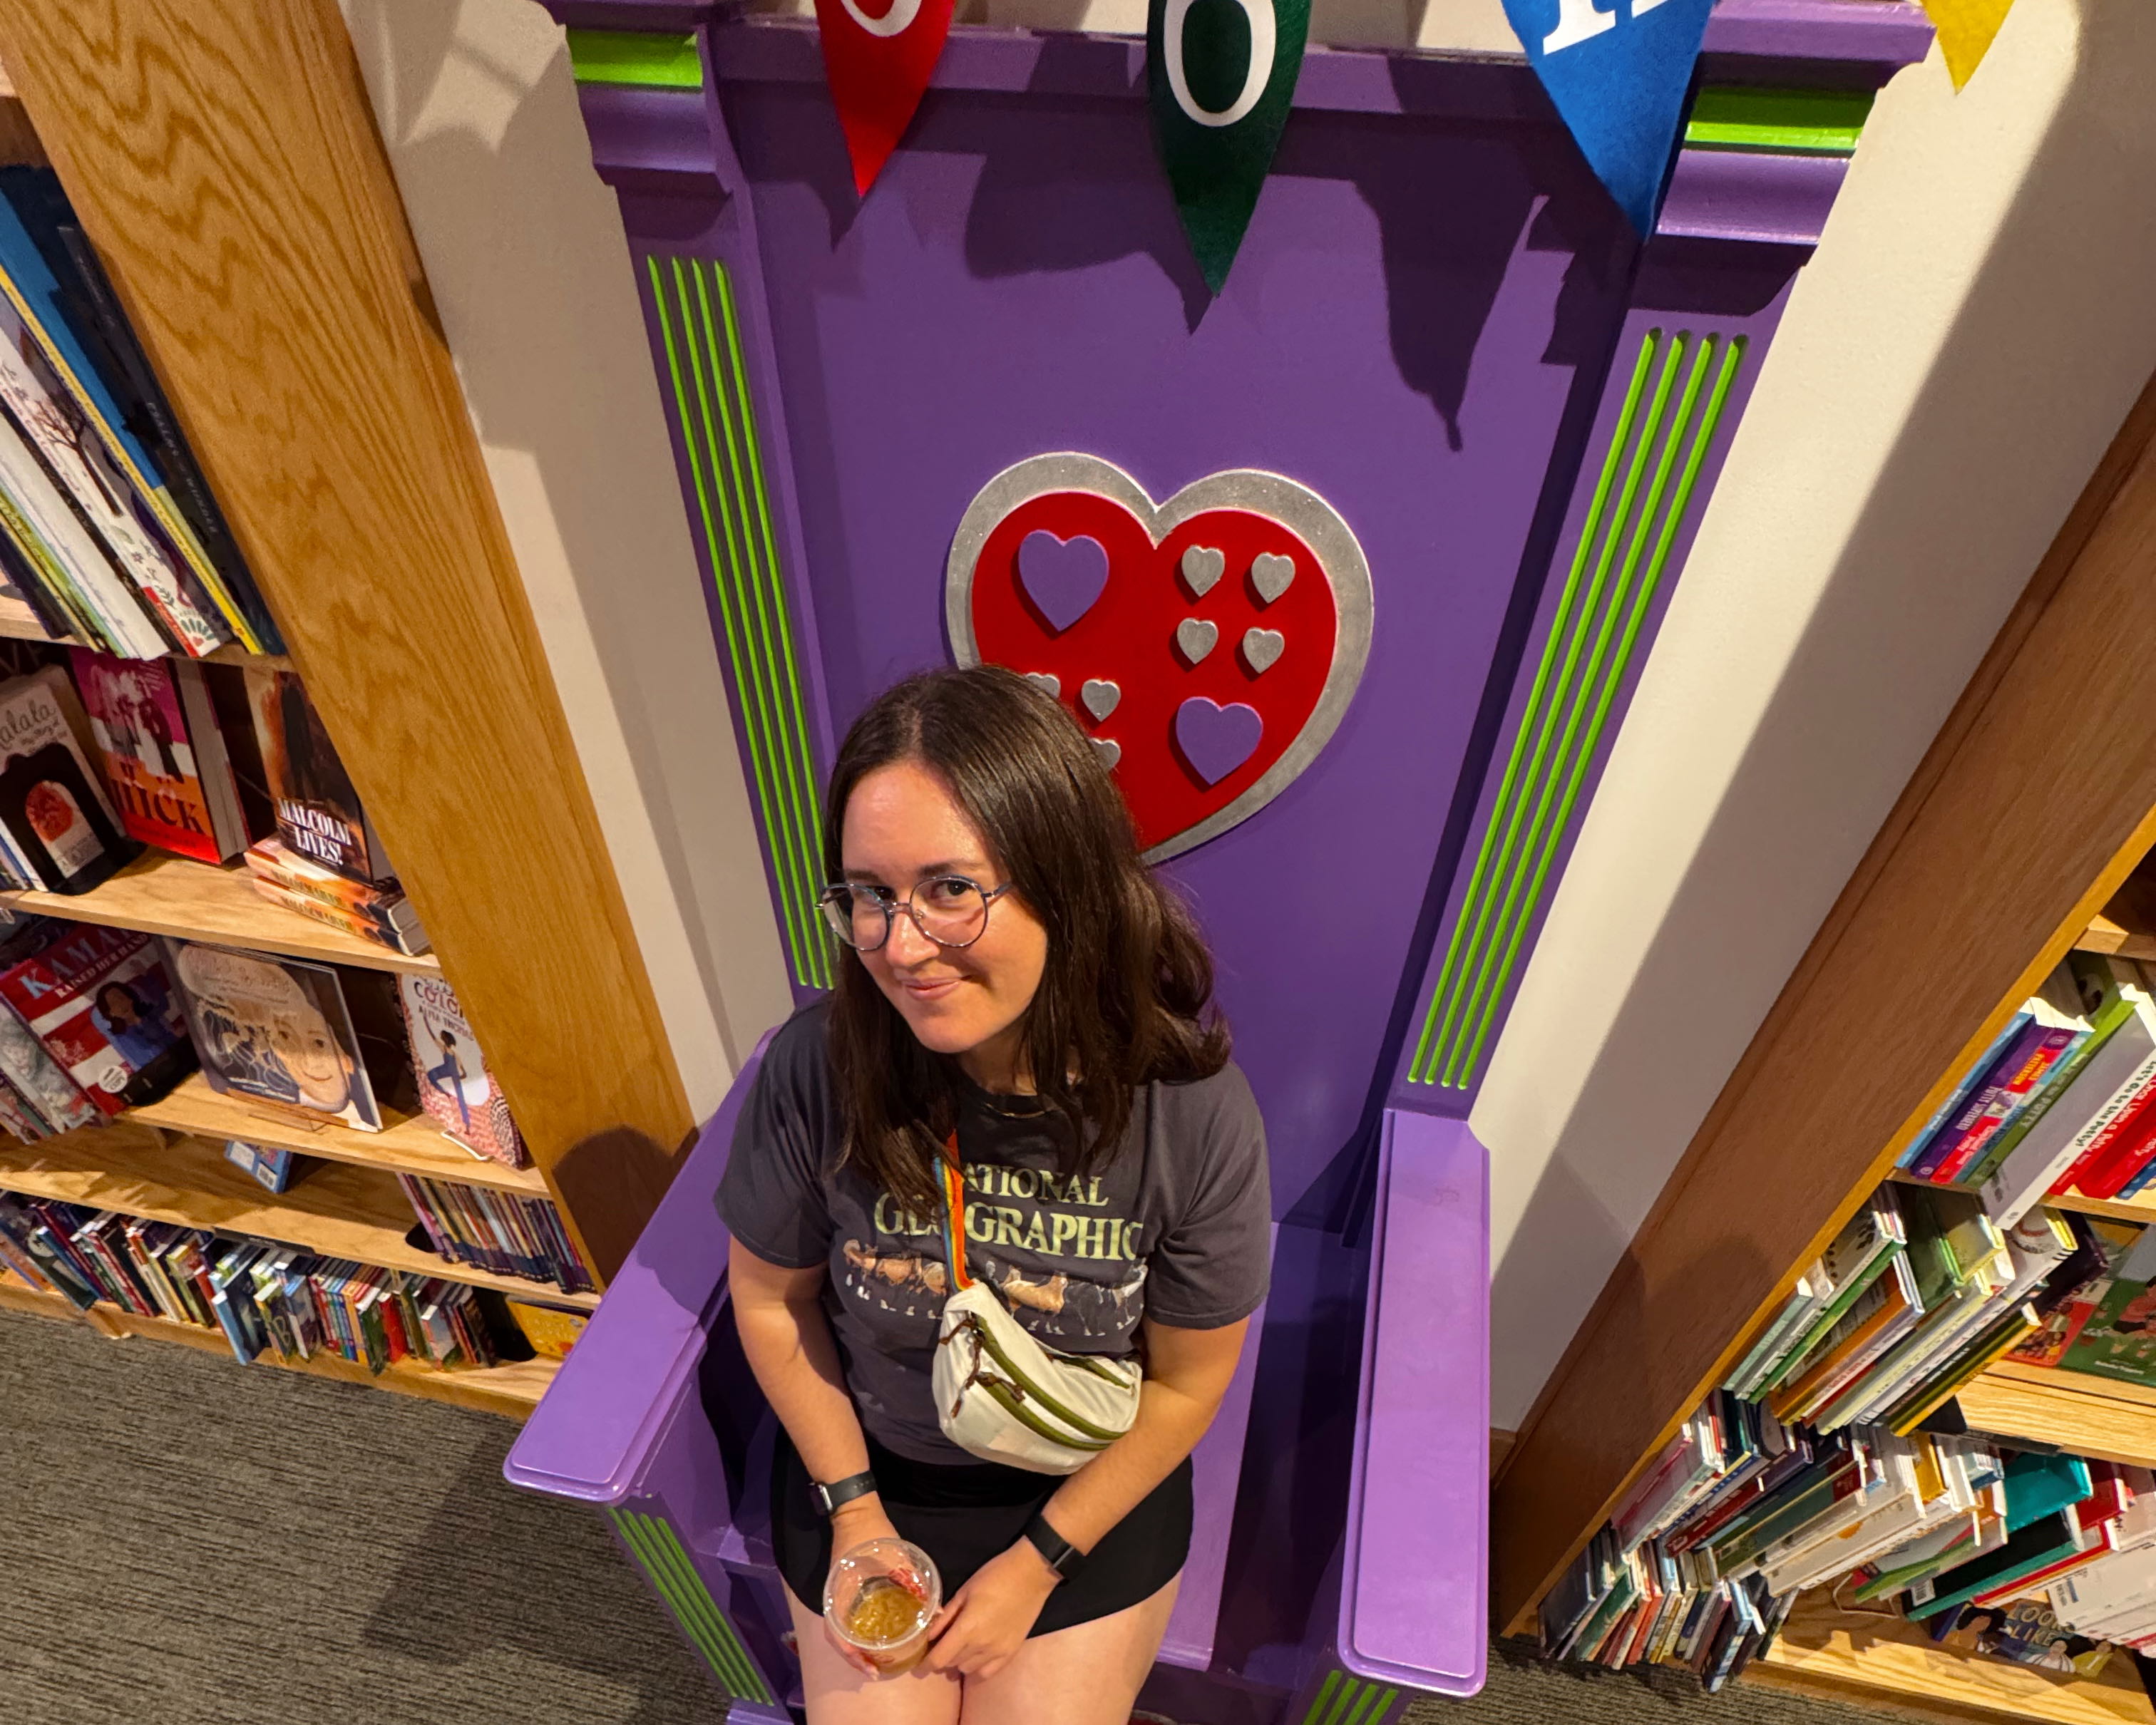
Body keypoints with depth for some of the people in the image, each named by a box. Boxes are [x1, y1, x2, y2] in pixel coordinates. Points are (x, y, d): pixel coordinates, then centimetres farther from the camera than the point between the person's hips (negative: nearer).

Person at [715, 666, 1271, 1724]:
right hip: (869, 1463, 1)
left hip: (1092, 1486, 0)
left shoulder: (1195, 1117, -28)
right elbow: (770, 1299, -7)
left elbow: (1186, 1385, -12)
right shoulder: (817, 1070, -26)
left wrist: (1037, 1564, -7)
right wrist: (853, 1507, -4)